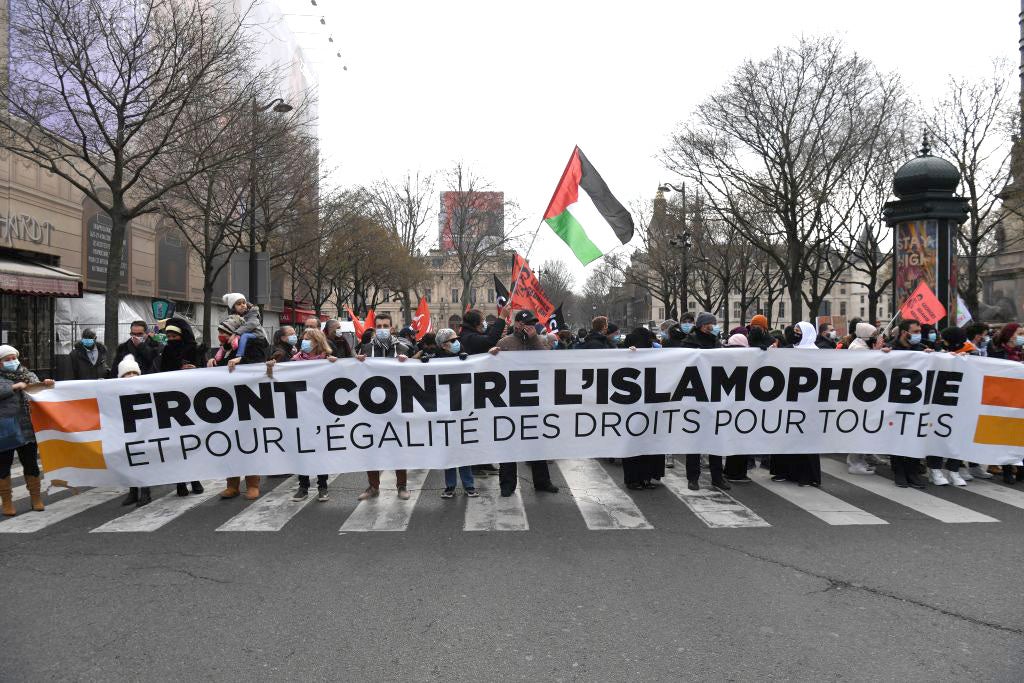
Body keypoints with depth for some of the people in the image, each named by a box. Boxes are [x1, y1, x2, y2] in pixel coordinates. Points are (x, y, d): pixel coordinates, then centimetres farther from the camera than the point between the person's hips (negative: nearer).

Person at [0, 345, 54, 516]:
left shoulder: (27, 375, 12)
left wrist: (46, 385, -9)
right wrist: (15, 387, -17)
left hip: (27, 429, 3)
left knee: (31, 463, 7)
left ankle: (36, 499, 18)